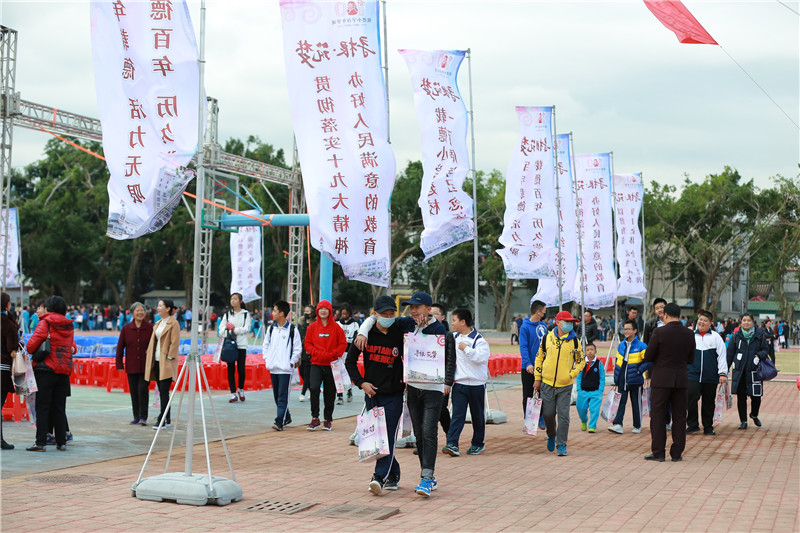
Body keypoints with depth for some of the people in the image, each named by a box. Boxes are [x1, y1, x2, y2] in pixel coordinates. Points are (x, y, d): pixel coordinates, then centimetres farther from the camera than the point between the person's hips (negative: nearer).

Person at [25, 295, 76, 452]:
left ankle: (40, 442, -7)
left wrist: (30, 351, 9)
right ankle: (61, 442, 10)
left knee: (42, 407, -3)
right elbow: (72, 346, 15)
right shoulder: (69, 326, 11)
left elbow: (31, 345, -10)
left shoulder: (45, 323, -7)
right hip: (64, 371, 5)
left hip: (46, 370, -5)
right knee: (59, 408, 11)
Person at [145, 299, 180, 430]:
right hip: (157, 361, 8)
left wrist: (169, 357, -15)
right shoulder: (158, 323, 17)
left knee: (164, 391, -9)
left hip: (166, 363, -8)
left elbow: (175, 342, -12)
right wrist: (149, 354, 12)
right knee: (161, 391, 10)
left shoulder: (173, 323, -7)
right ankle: (167, 419, 17)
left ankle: (162, 420, -9)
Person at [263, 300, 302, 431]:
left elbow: (298, 348, -4)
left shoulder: (292, 329, -6)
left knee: (283, 395, -9)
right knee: (276, 394, 12)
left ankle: (279, 421, -13)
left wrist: (292, 362, -7)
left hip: (285, 368, -6)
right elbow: (266, 344, 19)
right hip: (273, 367, 6)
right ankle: (286, 417, 27)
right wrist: (266, 358, 8)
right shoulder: (271, 328, 11)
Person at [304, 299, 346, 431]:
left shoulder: (336, 327, 2)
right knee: (314, 388, -18)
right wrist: (317, 353, -10)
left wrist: (332, 354, -9)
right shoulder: (312, 327, 5)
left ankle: (328, 420, 19)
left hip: (331, 364, 0)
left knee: (330, 393, 6)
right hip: (316, 364, 0)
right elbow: (307, 344, 6)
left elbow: (343, 344, 3)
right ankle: (315, 418, -10)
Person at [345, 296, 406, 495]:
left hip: (393, 394, -2)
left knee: (388, 437, -11)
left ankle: (379, 477, -17)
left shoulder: (400, 335, -4)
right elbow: (350, 361, 8)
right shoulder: (366, 334, 0)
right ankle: (393, 475, 20)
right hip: (371, 393, 2)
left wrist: (406, 382, -2)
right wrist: (361, 382, -2)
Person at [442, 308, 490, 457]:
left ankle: (478, 443, 23)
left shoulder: (479, 340, -11)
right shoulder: (454, 337, 8)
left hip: (477, 384, -4)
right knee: (457, 415, -6)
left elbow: (482, 357, -25)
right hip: (459, 382, 4)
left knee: (478, 415, 9)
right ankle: (452, 444, -14)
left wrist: (466, 348, -23)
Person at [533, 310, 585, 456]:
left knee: (563, 416, -4)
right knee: (548, 414, 5)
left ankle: (561, 445, 5)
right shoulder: (547, 338, 1)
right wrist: (537, 378, 6)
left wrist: (572, 374, -7)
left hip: (565, 385, -1)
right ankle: (551, 435, 32)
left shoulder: (574, 341, 1)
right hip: (547, 383, 1)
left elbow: (581, 361, 9)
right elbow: (539, 358, 9)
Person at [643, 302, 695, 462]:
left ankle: (658, 452, 3)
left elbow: (648, 357, -8)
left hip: (662, 379, -4)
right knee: (679, 416, 9)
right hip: (682, 380, 4)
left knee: (658, 416, 3)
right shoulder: (689, 334, 1)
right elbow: (691, 359, 9)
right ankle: (677, 453, 10)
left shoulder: (659, 332, -11)